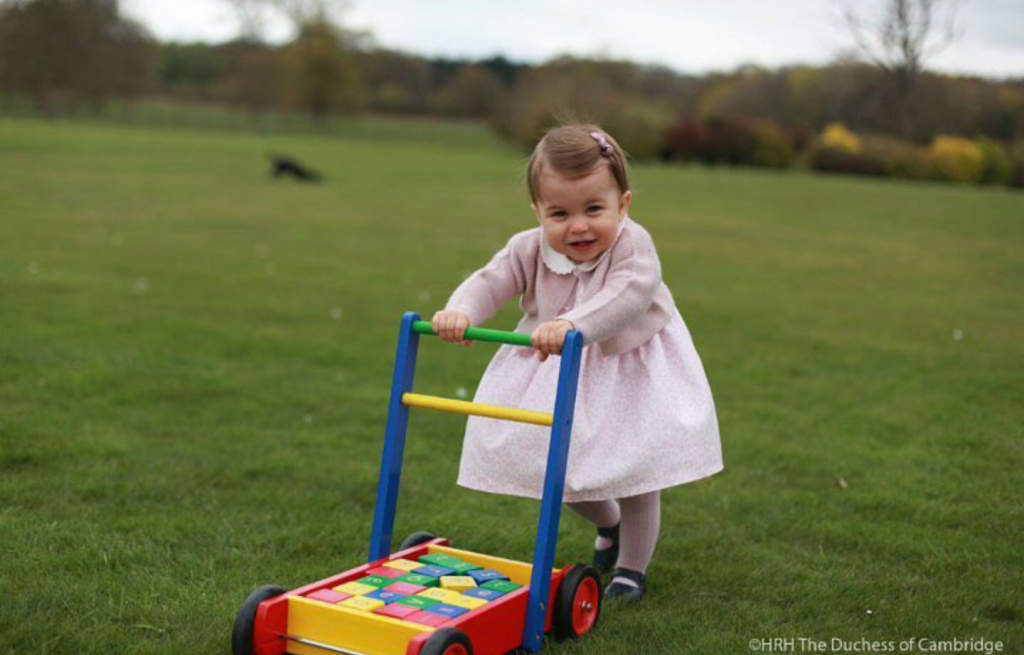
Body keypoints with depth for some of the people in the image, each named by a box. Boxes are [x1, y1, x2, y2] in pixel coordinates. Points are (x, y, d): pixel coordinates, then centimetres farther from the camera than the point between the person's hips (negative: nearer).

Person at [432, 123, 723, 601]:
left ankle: (632, 567, 27)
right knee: (559, 467, 13)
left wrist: (574, 323, -63)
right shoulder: (529, 248, -15)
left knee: (635, 475, 2)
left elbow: (627, 295, -45)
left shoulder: (632, 245, -28)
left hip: (629, 372, -4)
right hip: (556, 374, 4)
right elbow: (489, 283, -21)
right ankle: (608, 525, 46)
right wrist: (460, 311, -45)